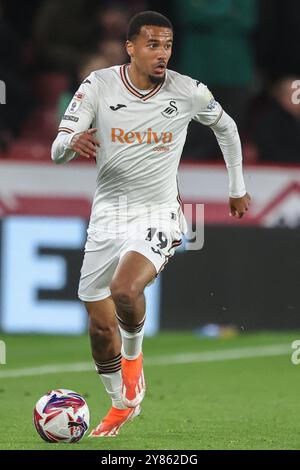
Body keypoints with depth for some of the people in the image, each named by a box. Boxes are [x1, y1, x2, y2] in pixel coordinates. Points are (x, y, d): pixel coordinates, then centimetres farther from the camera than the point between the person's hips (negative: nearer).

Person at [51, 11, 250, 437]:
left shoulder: (189, 93, -9)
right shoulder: (99, 86, -9)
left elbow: (226, 127, 13)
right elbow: (57, 152, -11)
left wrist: (238, 188, 20)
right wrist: (73, 142, -35)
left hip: (158, 216, -2)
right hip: (107, 217, 3)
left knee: (125, 290, -31)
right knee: (100, 325, 9)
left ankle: (134, 355, 1)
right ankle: (121, 404, 34)